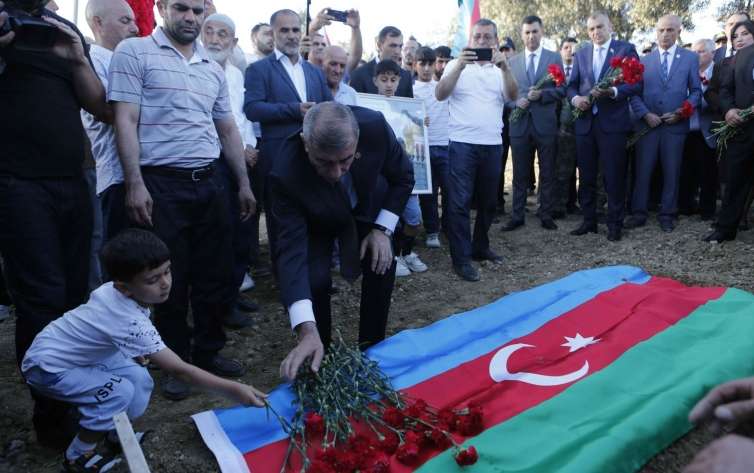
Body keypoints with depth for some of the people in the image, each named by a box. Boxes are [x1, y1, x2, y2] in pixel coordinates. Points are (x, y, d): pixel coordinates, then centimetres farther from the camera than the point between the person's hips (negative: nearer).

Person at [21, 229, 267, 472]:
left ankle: (118, 433, 20)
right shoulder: (131, 323, -38)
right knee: (120, 391, -23)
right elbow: (180, 370, -35)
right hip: (46, 366, -7)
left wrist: (133, 351, 1)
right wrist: (232, 389, -36)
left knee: (139, 378, -5)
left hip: (77, 353, 7)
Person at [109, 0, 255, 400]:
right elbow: (125, 121, -9)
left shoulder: (213, 68, 15)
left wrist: (244, 183, 14)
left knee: (215, 275, 11)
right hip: (162, 184, -5)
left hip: (210, 183, 6)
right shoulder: (134, 53, -2)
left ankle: (208, 352, 28)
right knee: (171, 279, 4)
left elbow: (228, 129, 18)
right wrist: (134, 185, -16)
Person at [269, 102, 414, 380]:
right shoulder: (287, 174, -41)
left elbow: (403, 176, -14)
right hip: (317, 221, -2)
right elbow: (291, 250, -42)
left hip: (368, 207, 3)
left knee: (382, 268, -9)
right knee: (315, 281, -20)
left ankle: (370, 350, 13)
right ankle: (320, 355, 6)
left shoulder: (375, 126, -35)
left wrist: (383, 229, -20)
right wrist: (307, 331, -50)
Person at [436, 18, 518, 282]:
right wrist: (459, 67, -22)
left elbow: (513, 97, -5)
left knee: (488, 200, 12)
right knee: (459, 202, -6)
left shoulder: (500, 69, 11)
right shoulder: (457, 65, 3)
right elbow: (440, 95, -10)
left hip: (492, 144, 4)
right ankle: (461, 258, -1)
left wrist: (505, 67, -19)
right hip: (462, 143, -4)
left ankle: (480, 247, 28)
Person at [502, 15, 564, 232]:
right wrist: (515, 102, -11)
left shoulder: (554, 58, 5)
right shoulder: (512, 62, 11)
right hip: (519, 123, 2)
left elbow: (561, 89, 0)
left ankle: (546, 215, 15)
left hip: (545, 123, -1)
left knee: (547, 172, 5)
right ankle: (517, 216, 14)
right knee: (520, 173, 7)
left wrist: (541, 94, -16)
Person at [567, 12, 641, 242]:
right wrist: (575, 98, -9)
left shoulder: (626, 49, 2)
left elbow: (637, 83, -5)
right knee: (586, 176, 9)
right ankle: (589, 220, 20)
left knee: (614, 176, -1)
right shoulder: (581, 54, 15)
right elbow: (572, 85, 12)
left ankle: (615, 223, 10)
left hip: (612, 121, -4)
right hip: (585, 122, 4)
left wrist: (613, 91, -21)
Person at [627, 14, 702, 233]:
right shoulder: (644, 60, 8)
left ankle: (668, 215, 14)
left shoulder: (690, 58, 7)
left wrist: (681, 112, -8)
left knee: (671, 172, 5)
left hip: (675, 124, 0)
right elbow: (635, 92, 3)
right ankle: (638, 213, 9)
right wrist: (645, 114, -10)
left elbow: (696, 91, 6)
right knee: (642, 171, 1)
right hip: (648, 123, 0)